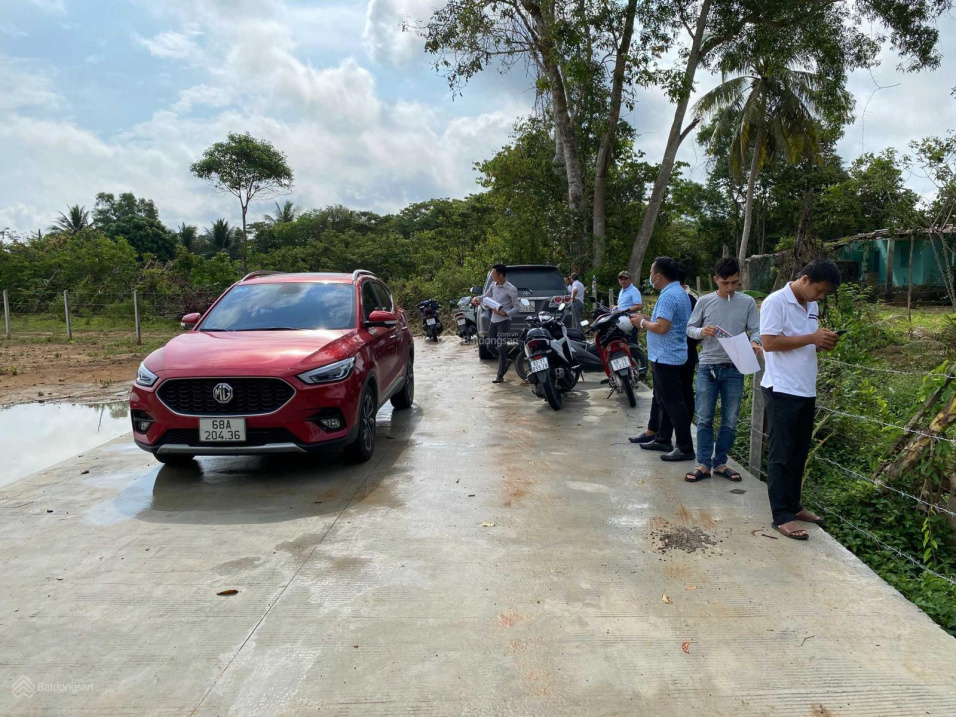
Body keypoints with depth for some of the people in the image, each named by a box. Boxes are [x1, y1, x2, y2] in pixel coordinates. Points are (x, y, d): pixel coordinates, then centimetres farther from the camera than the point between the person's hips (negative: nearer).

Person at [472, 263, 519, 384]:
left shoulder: (511, 289, -16)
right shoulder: (493, 285, 5)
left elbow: (516, 307, -11)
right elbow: (486, 296, 21)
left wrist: (505, 313, -25)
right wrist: (477, 298, 0)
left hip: (504, 321, -7)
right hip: (493, 320, 7)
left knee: (501, 348, -4)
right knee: (490, 345, 11)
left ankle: (500, 375, 4)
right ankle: (507, 359, 32)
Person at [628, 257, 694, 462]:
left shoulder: (668, 296, -20)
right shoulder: (679, 292, 14)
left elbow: (661, 327, -26)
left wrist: (643, 322, -10)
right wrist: (647, 318, 9)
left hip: (666, 358, -11)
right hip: (667, 356, 11)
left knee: (673, 403, -6)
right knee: (663, 400, 18)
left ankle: (685, 448, -1)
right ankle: (663, 439, 28)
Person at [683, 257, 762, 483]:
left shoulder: (748, 303, 2)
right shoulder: (704, 301, 2)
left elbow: (756, 330, 0)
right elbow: (689, 328, 6)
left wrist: (755, 342, -23)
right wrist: (701, 332, -16)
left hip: (734, 370, 1)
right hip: (707, 367, 0)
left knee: (730, 421, 7)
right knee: (704, 419, 2)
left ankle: (720, 463, 19)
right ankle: (704, 464, 10)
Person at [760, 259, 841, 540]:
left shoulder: (812, 306, 13)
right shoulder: (776, 302, -12)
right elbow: (769, 342, -19)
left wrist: (823, 344, 0)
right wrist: (812, 338, -18)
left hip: (806, 390, 8)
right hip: (782, 390, -8)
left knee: (799, 453, 15)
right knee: (781, 455, -2)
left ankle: (793, 505, 27)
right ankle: (781, 516, 4)